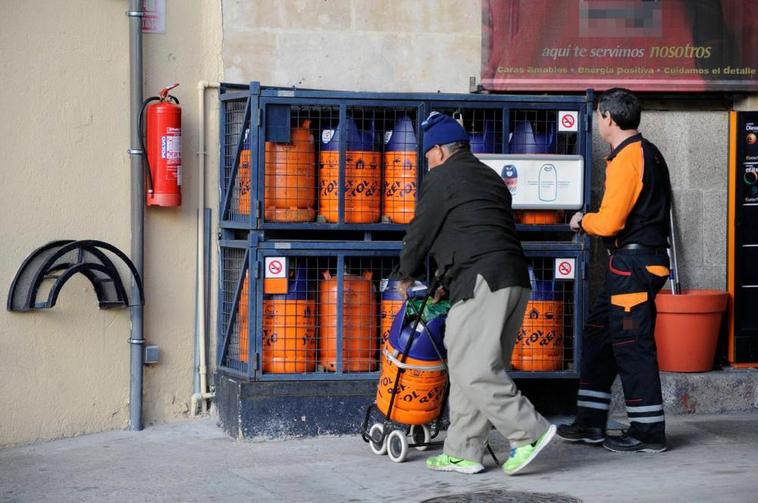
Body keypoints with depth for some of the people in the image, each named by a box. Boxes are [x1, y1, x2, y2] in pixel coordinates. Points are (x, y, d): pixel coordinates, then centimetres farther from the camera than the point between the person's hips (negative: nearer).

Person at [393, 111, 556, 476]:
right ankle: (463, 452, 11)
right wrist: (446, 281, 33)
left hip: (481, 281, -9)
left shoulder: (441, 179, 1)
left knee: (472, 369, -9)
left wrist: (407, 275, 23)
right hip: (515, 278, 9)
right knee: (477, 368, 10)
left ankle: (529, 431, -12)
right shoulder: (490, 177, 26)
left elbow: (420, 233, 5)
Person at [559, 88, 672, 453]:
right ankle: (590, 423, 20)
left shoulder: (625, 159, -17)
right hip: (647, 256, 10)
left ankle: (648, 432, 2)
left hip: (632, 263, -10)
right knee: (598, 335, 15)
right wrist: (593, 221, 16)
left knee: (632, 345, -4)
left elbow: (610, 222, -22)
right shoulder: (649, 154, 15)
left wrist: (583, 221, -2)